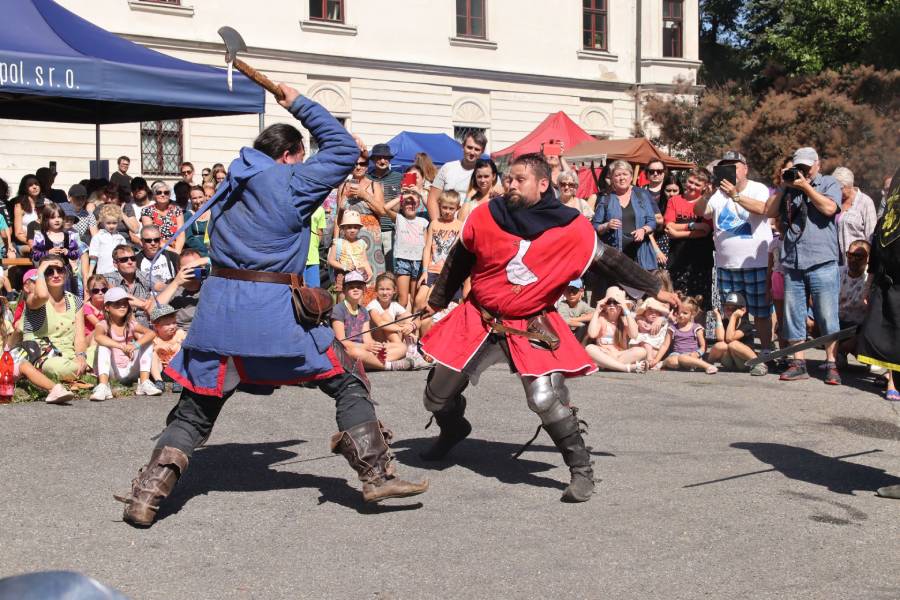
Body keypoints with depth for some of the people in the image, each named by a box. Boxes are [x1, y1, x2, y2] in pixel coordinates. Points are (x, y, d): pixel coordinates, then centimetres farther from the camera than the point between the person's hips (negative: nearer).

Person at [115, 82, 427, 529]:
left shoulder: (229, 187, 18)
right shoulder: (289, 183, -1)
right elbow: (343, 150, 5)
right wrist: (300, 104, 12)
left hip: (218, 305, 5)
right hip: (276, 312, -5)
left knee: (194, 411, 13)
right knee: (347, 381, 8)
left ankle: (147, 495, 4)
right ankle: (377, 475, 7)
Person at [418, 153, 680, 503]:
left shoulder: (572, 229, -12)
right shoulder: (486, 216, -6)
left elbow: (610, 262, -2)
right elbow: (458, 262, 9)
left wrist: (655, 289, -1)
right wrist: (437, 300, 18)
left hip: (533, 328, -3)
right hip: (479, 319, 3)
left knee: (546, 399, -23)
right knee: (438, 395, 10)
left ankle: (581, 470, -2)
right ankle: (453, 430, 47)